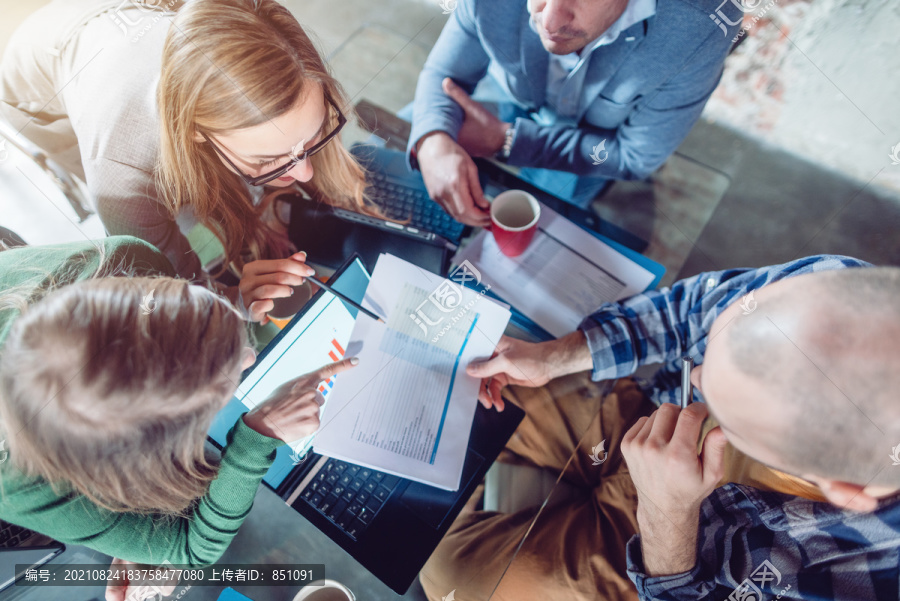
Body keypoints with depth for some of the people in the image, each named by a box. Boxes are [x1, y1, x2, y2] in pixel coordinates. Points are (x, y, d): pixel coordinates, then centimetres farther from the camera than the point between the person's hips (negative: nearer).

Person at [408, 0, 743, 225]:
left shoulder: (701, 29, -38)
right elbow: (443, 73, -17)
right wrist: (432, 144, -44)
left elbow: (637, 158, -26)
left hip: (598, 140, -1)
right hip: (514, 103, 2)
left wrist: (505, 139, -33)